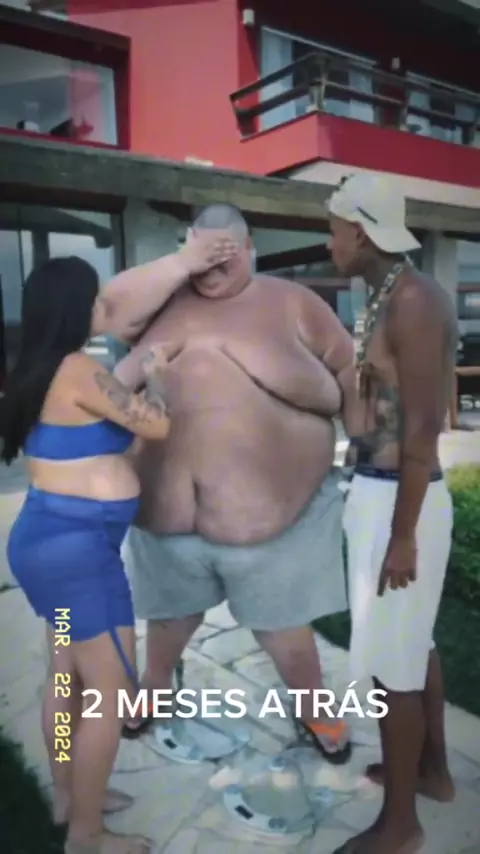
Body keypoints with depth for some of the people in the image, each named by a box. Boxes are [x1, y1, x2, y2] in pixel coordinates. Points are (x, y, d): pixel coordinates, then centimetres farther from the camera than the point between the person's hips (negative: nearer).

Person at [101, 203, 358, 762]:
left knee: (282, 626, 14)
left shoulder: (292, 303, 0)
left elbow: (351, 375, 3)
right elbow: (112, 312, -11)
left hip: (270, 510, -2)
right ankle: (153, 690, 53)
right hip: (167, 509, 3)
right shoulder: (167, 298, 6)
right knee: (170, 614, 25)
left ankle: (314, 710, 41)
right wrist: (182, 262, -14)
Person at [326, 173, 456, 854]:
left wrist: (402, 535, -20)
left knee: (392, 664, 4)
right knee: (415, 644, 22)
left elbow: (421, 428, -22)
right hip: (382, 492, 10)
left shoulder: (413, 301, -18)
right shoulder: (391, 298, 11)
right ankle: (432, 770, 43)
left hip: (397, 501, -10)